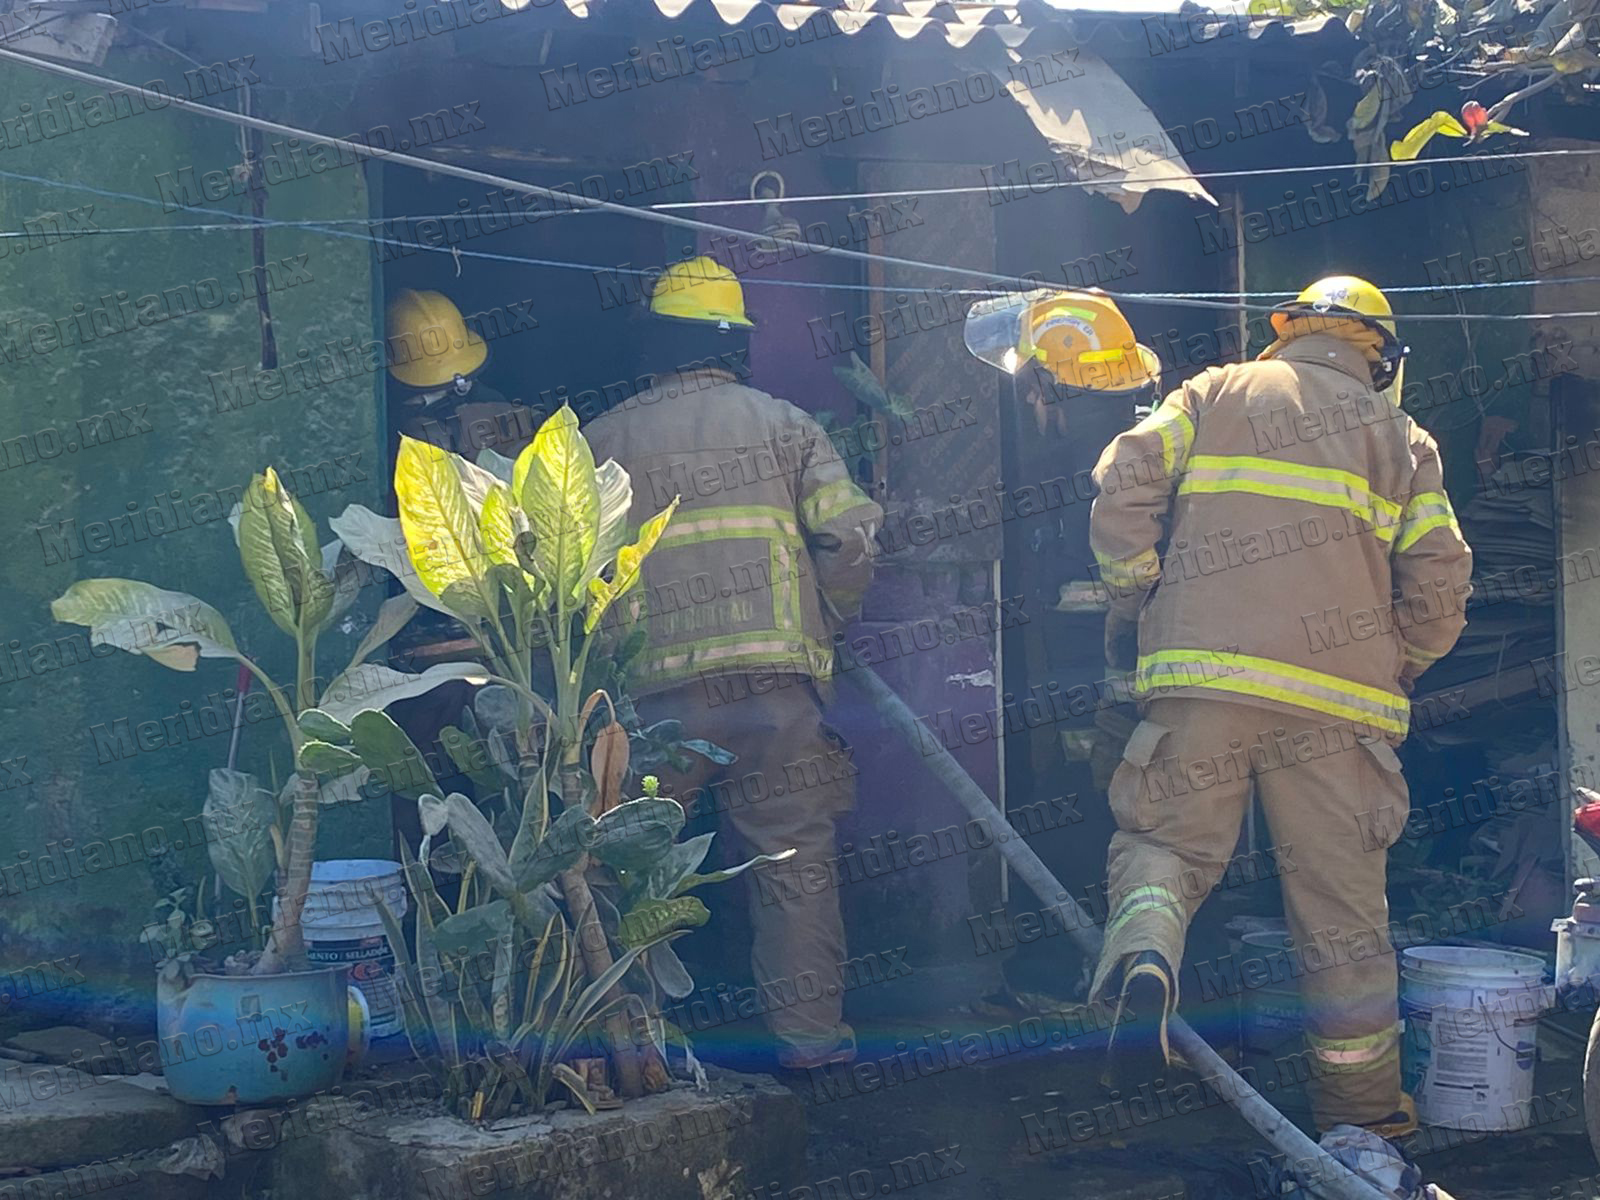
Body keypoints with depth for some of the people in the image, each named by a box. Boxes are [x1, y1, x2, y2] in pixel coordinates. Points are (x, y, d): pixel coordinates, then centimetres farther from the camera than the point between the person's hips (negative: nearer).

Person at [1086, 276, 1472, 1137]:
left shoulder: (1214, 394, 15)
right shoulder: (1402, 437, 16)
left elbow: (1126, 479, 2)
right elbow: (1440, 580, 8)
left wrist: (1129, 598, 11)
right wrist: (1394, 672, 22)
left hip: (1203, 677, 0)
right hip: (1339, 697, 1)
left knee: (1164, 840, 10)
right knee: (1342, 902, 7)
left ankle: (1144, 953, -23)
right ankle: (1362, 1105, 14)